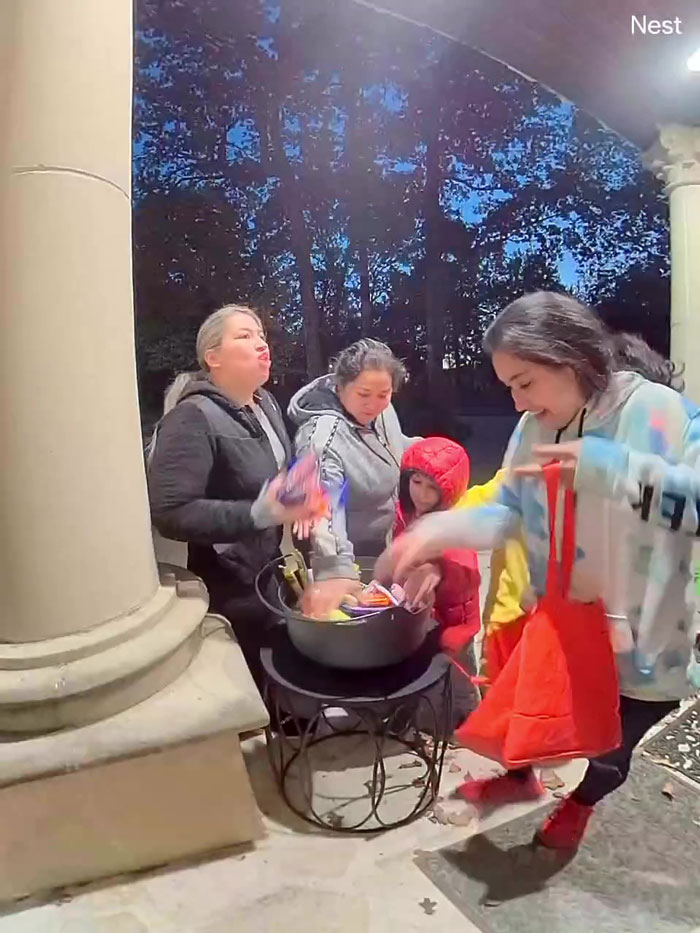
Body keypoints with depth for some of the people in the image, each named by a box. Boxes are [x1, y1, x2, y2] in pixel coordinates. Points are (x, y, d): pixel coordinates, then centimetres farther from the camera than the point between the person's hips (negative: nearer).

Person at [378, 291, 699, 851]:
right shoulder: (534, 429, -5)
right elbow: (509, 512, -1)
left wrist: (610, 469, -36)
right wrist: (436, 531, -15)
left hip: (637, 645, -3)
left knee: (612, 748, 22)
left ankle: (581, 802, 56)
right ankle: (518, 774, 57)